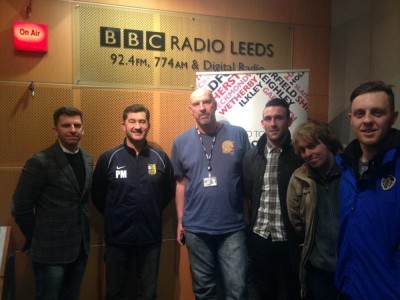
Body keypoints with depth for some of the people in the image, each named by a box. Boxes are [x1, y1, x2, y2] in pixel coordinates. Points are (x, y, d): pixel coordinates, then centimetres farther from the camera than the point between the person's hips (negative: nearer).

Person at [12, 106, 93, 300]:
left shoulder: (88, 159, 4)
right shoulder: (40, 162, -15)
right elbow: (21, 207, -10)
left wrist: (81, 232, 11)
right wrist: (35, 237, -1)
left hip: (80, 247, 6)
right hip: (51, 250, -6)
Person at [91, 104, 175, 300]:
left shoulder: (161, 158, -4)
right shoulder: (108, 158, -7)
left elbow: (169, 191, 9)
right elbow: (97, 196, 4)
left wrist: (152, 212, 6)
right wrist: (113, 216, 4)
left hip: (150, 238, 1)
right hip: (117, 239, 0)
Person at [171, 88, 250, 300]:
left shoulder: (238, 135, -3)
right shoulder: (181, 142, 2)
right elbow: (181, 183, 7)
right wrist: (180, 221, 7)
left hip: (233, 228, -1)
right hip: (196, 229, 2)